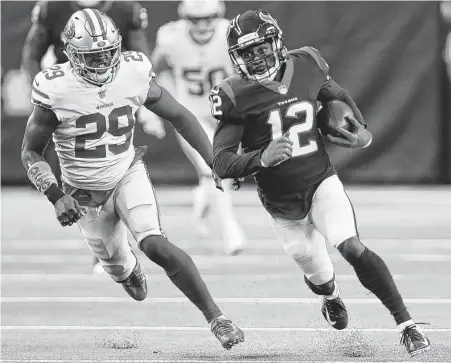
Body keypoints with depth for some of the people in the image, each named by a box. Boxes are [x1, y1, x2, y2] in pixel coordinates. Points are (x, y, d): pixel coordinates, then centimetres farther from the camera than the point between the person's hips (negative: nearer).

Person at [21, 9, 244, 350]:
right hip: (86, 192, 1)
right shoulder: (56, 90, -23)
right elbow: (31, 152, -12)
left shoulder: (133, 75, -18)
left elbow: (179, 116, -2)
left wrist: (216, 163, -5)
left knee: (155, 245, -24)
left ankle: (215, 316, -17)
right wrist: (56, 196, -26)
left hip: (129, 174, -1)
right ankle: (130, 271, 59)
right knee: (117, 265, 19)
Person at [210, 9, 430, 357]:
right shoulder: (237, 97, -17)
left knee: (353, 248, -24)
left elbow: (339, 97, 14)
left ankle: (406, 324, -20)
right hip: (282, 204, 0)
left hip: (321, 181, 0)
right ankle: (332, 297, 54)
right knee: (319, 276, 15)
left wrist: (363, 133, -3)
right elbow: (222, 164, -21)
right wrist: (262, 158, -38)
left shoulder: (306, 67, -8)